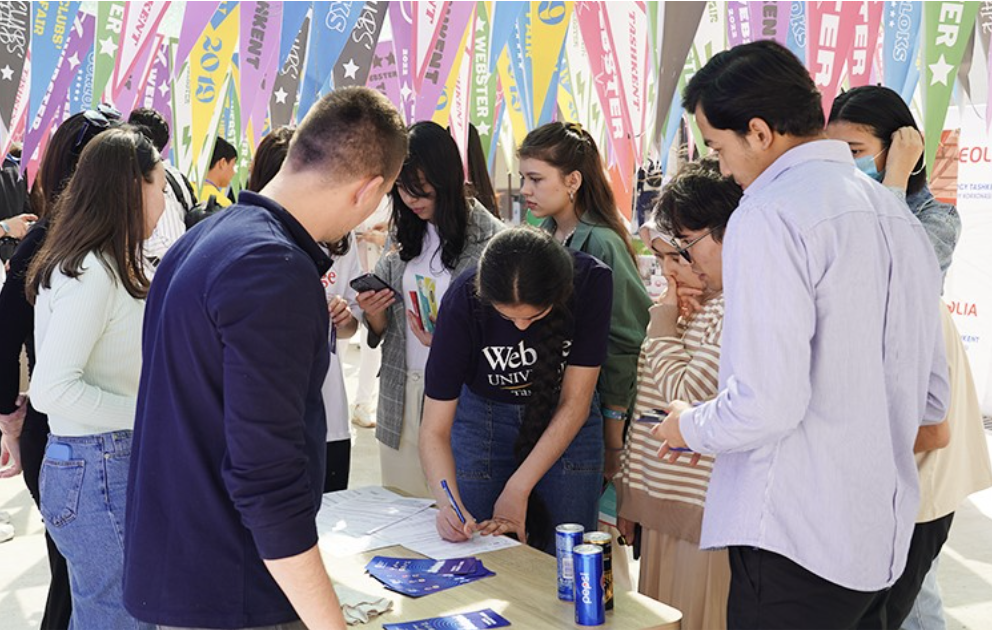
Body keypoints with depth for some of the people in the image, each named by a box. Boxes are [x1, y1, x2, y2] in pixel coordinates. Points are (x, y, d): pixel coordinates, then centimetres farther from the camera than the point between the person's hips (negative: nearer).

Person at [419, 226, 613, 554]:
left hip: (567, 423, 1)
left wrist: (517, 489, -21)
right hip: (484, 416, 0)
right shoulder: (463, 300, -27)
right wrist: (448, 504, -39)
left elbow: (575, 403, -18)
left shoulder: (591, 281, -26)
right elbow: (434, 430, -22)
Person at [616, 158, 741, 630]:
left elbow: (690, 400, -20)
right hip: (662, 508, 8)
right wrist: (628, 491, 18)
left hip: (707, 518, -8)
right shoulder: (678, 305, 12)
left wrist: (662, 329, -8)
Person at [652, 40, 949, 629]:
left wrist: (690, 427, -4)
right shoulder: (901, 217, 10)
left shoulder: (770, 216, -16)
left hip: (797, 544, -8)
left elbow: (768, 403, -23)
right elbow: (932, 398, 15)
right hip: (883, 539, 8)